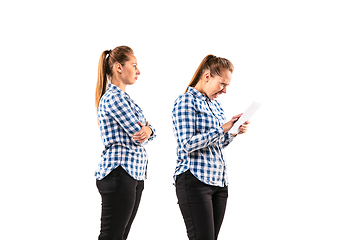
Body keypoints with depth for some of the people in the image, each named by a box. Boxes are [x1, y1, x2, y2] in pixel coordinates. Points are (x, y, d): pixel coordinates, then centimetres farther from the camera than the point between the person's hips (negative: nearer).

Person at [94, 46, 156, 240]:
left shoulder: (122, 97, 20)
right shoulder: (113, 97, -12)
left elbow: (146, 130, 18)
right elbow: (137, 135, -15)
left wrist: (147, 131, -6)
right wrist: (142, 128, 9)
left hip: (134, 173, 10)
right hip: (119, 174, -10)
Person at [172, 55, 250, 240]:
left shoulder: (215, 105, 18)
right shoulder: (186, 101, -7)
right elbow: (187, 144, -17)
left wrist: (233, 133, 8)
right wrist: (222, 129, -16)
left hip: (219, 182, 8)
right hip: (195, 181, -8)